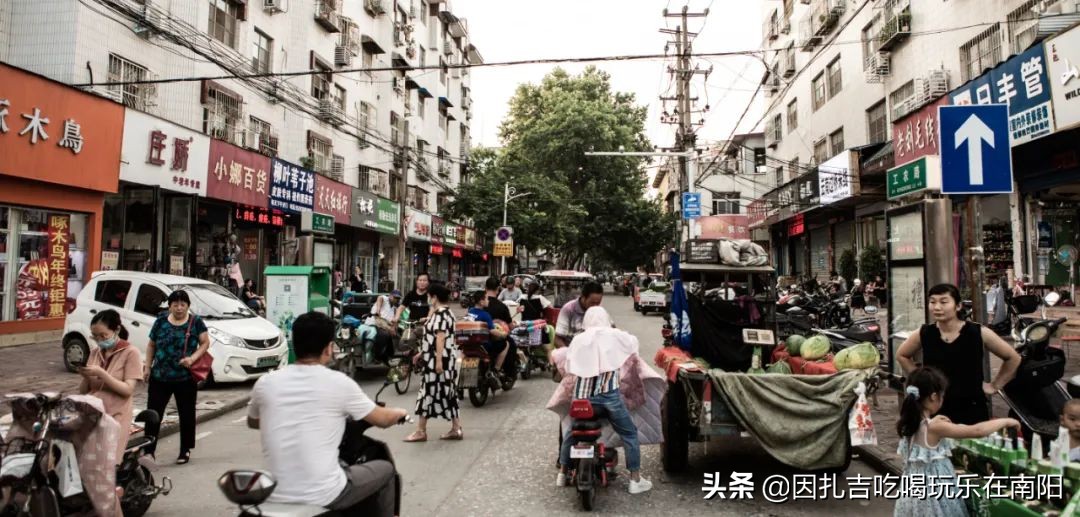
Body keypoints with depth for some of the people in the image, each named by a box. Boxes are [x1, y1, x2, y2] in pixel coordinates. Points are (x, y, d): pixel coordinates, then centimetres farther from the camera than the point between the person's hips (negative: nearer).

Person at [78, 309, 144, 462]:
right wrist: (85, 376, -7)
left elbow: (127, 390, -11)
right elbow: (83, 391, 14)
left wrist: (101, 373, -19)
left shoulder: (131, 353, -3)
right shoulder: (94, 353, 13)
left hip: (115, 417, -5)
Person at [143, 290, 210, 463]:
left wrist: (193, 358, -17)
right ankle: (148, 450, 10)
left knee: (186, 415, 7)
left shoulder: (196, 322, -1)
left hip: (185, 378, -2)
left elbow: (205, 343, -1)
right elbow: (151, 345, 12)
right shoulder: (161, 321, 5)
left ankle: (185, 451, 19)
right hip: (159, 377, 2)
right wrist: (148, 366, 4)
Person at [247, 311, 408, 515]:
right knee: (385, 469, 20)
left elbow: (253, 422, 21)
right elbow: (382, 420, 4)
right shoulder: (339, 383, -11)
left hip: (276, 496, 5)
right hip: (323, 496, -5)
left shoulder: (265, 383, -1)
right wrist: (400, 412, 26)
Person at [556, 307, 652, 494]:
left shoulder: (578, 339, 7)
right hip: (608, 394, -2)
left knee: (571, 432, 23)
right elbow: (634, 343, 18)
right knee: (629, 433, 13)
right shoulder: (614, 336, 2)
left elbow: (569, 368, 10)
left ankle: (562, 473, 30)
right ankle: (635, 479, 13)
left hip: (581, 394, 3)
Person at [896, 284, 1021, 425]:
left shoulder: (978, 333, -8)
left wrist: (995, 386, 5)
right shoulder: (923, 334, -4)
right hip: (934, 410, 1)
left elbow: (1013, 358, 6)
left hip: (972, 410, -1)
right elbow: (902, 355, 16)